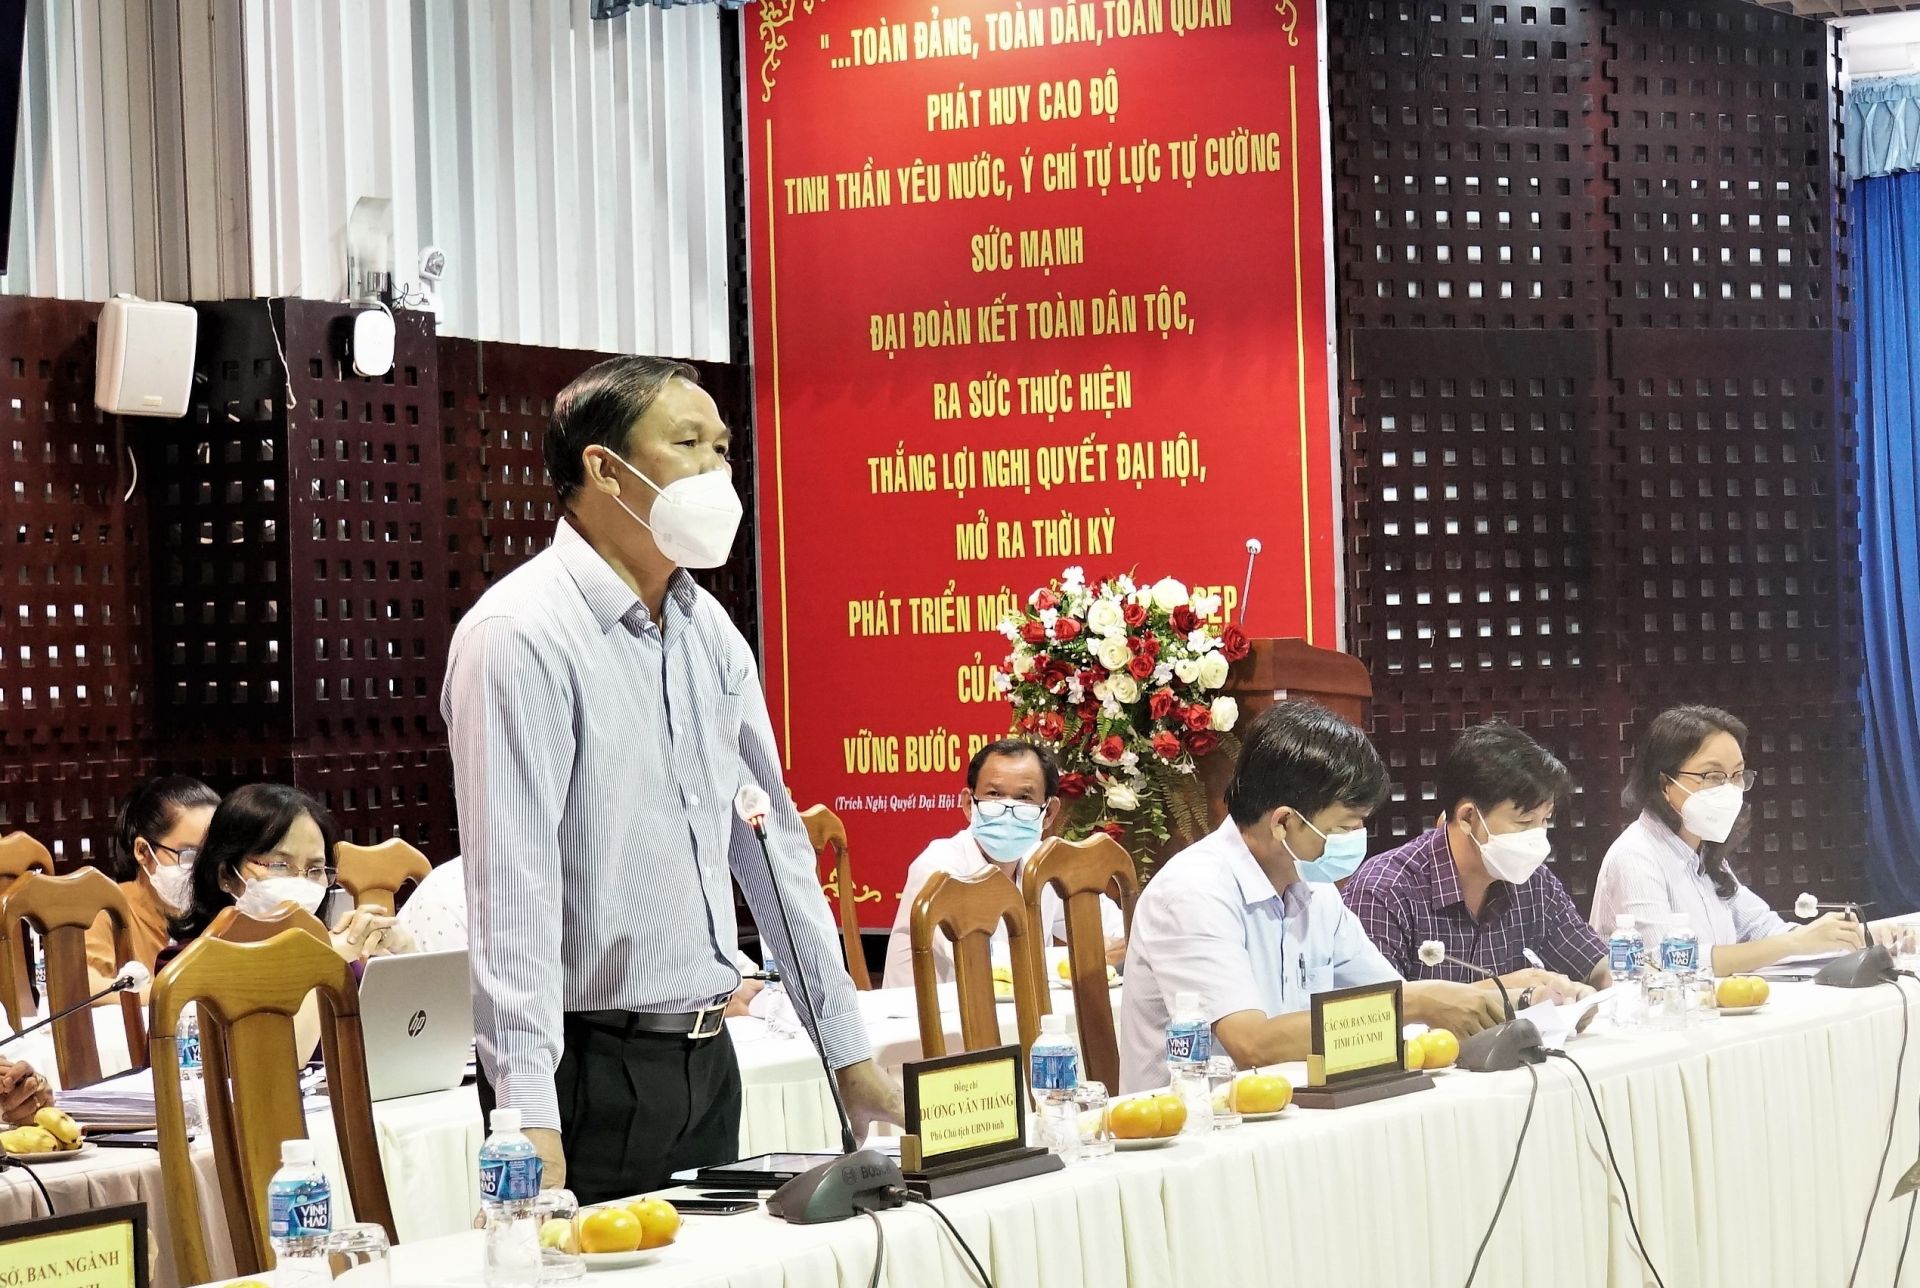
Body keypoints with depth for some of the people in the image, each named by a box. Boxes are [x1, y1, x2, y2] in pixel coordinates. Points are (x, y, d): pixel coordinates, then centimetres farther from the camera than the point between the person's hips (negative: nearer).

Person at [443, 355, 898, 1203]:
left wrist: (848, 1050, 14)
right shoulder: (522, 634, -14)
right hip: (591, 1069, -7)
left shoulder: (707, 630, 10)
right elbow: (512, 886, -20)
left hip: (707, 1059, 8)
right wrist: (528, 1113, -26)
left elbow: (771, 840, 16)